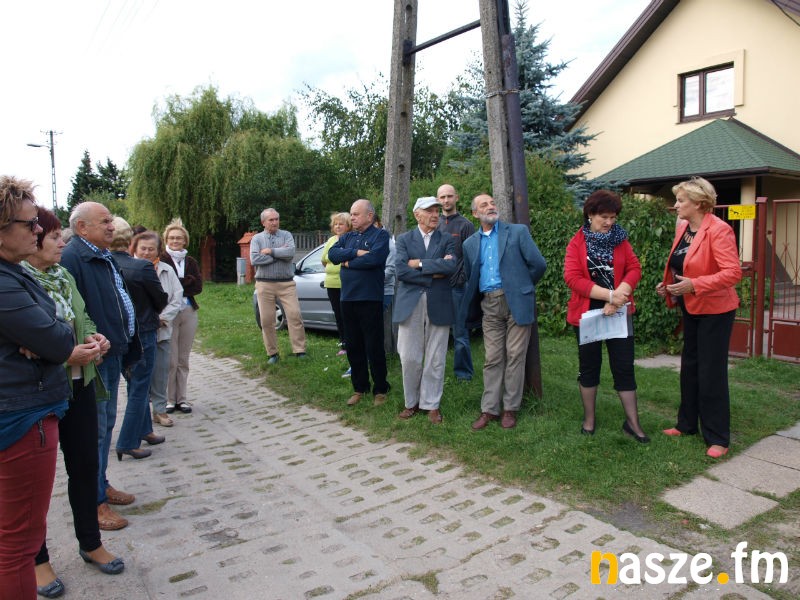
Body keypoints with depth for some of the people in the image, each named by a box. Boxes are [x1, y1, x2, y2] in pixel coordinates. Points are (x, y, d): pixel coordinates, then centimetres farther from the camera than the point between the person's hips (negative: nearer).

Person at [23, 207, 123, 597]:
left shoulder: (64, 277, 7)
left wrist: (94, 338, -4)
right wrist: (68, 355, -22)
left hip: (78, 386, 7)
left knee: (85, 465, 16)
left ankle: (90, 543, 35)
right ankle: (37, 560, 29)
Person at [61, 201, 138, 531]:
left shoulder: (106, 257, 14)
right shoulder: (72, 257, -17)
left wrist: (126, 346, 17)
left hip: (113, 354, 10)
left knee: (106, 423, 19)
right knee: (95, 429, 0)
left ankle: (101, 484, 34)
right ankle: (95, 500, 13)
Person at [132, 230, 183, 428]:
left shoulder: (167, 271, 5)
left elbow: (177, 299, 4)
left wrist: (162, 318, -7)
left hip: (161, 331, 3)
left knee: (160, 372, 8)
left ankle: (159, 409, 20)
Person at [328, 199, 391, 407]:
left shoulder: (380, 235, -3)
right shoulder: (347, 237, 15)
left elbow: (374, 258, -20)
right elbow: (332, 254, -1)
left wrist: (348, 263, -7)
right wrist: (356, 253, -14)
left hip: (370, 299, -6)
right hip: (347, 299, 6)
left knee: (374, 347, 1)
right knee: (353, 347, 12)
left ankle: (380, 390, 15)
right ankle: (359, 388, 25)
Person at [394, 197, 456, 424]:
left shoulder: (447, 240, 8)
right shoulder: (404, 239, 7)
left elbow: (451, 266, -11)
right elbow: (401, 270, -8)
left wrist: (419, 264, -10)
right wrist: (434, 274, -10)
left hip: (439, 305, 0)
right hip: (410, 305, 0)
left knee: (435, 359, 5)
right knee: (409, 358, 3)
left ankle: (432, 404, 18)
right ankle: (411, 402, 21)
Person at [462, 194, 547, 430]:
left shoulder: (518, 232, 0)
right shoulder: (470, 244, 12)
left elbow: (539, 264, -2)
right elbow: (470, 278, 19)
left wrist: (523, 286, 8)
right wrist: (478, 298, 11)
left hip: (516, 302, -3)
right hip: (489, 305, 3)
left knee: (514, 356, 1)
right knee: (492, 358, 6)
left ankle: (510, 409, 11)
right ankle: (489, 409, 12)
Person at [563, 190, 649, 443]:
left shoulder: (620, 240, 5)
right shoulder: (577, 243, -3)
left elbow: (634, 269, -3)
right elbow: (572, 277, -15)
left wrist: (618, 297, -19)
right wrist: (610, 294, -22)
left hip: (618, 313, 2)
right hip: (587, 313, -1)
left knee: (624, 366, 3)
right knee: (589, 365, 10)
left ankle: (632, 422, 12)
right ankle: (589, 419, 24)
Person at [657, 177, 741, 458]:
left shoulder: (718, 230, -19)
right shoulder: (682, 228, 5)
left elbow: (733, 272, -26)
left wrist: (694, 285, -32)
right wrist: (668, 285, 2)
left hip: (715, 310, -8)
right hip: (690, 308, 8)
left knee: (711, 373, -2)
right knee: (689, 367, 17)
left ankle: (718, 438, 11)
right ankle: (687, 424, 31)